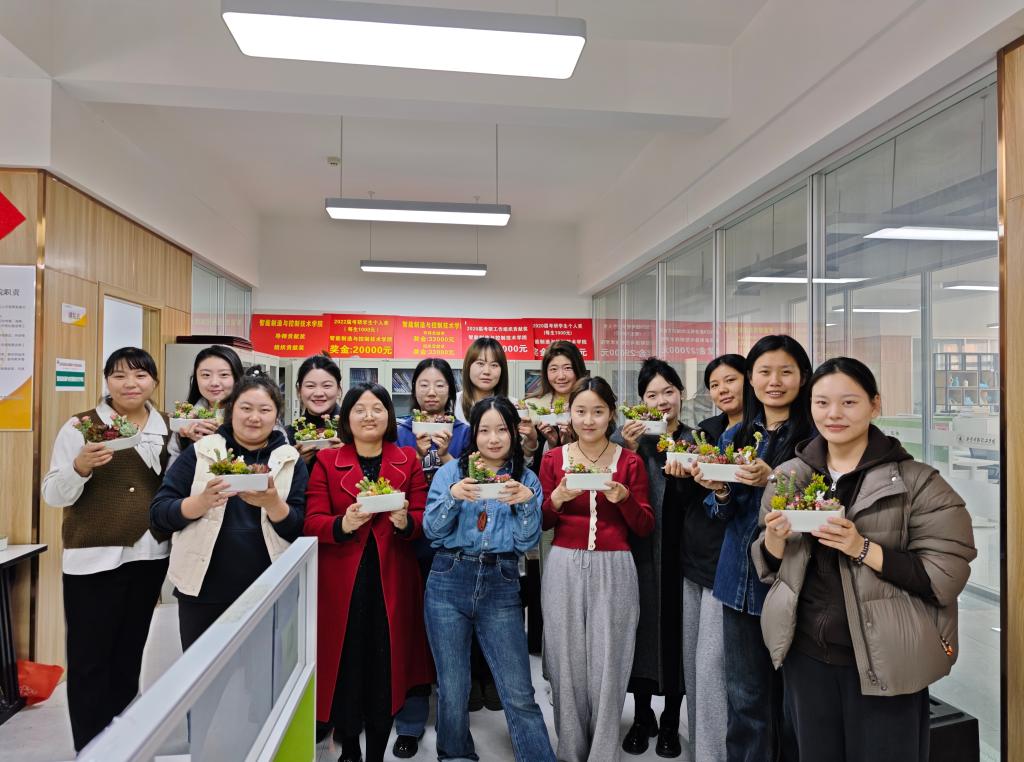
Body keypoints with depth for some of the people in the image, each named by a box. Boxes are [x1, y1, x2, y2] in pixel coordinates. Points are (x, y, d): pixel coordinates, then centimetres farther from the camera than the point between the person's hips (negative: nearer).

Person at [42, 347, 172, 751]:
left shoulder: (169, 427, 4)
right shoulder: (80, 426, -6)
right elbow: (53, 495, -6)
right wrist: (80, 466, -26)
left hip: (149, 556, 4)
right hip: (93, 559, -3)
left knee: (129, 656, 16)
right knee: (89, 660, 3)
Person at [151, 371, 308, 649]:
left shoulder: (291, 461, 1)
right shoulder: (199, 453, 1)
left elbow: (301, 530, -4)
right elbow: (158, 513, -2)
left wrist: (272, 503, -22)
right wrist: (204, 501, -20)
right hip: (203, 591, 0)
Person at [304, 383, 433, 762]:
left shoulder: (408, 460, 6)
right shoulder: (326, 460, 3)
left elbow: (423, 517, 3)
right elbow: (312, 522, -4)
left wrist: (405, 522, -19)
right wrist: (342, 524, -23)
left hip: (391, 580, 1)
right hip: (341, 581, -1)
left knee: (386, 666, 6)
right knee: (345, 663, 5)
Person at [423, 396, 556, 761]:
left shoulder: (527, 479, 5)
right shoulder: (451, 471, 4)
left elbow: (527, 543, 0)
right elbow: (432, 530, -1)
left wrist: (526, 503, -17)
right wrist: (453, 497, -18)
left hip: (501, 587, 0)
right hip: (449, 582, 0)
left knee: (519, 694, -3)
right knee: (452, 690, 10)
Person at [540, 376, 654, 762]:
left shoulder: (630, 461, 1)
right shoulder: (553, 459, 3)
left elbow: (645, 527, 2)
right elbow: (540, 523, 6)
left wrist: (623, 498, -16)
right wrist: (557, 499, -13)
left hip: (613, 570, -1)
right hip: (564, 569, 1)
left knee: (607, 665, 3)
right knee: (567, 663, 7)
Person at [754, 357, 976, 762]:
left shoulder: (916, 481, -10)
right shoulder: (788, 476, 1)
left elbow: (946, 577, -13)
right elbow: (770, 569, 8)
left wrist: (863, 549, -23)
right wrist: (775, 538, -13)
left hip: (883, 661, -3)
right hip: (806, 654, 4)